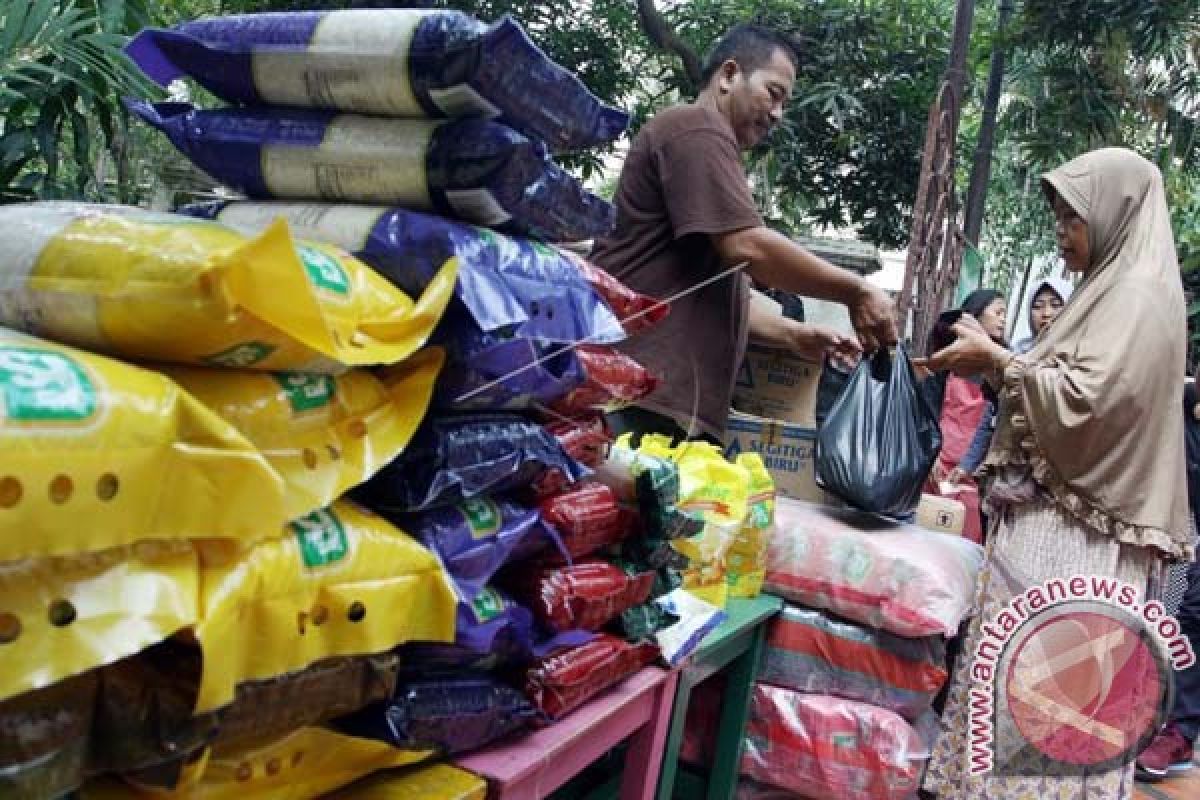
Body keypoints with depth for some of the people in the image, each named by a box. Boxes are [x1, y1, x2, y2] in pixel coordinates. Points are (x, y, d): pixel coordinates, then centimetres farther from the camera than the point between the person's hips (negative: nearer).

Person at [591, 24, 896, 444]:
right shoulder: (698, 128, -4)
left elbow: (719, 290, 26)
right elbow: (746, 247, -16)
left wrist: (795, 336, 15)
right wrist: (856, 292, -6)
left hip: (665, 397, 10)